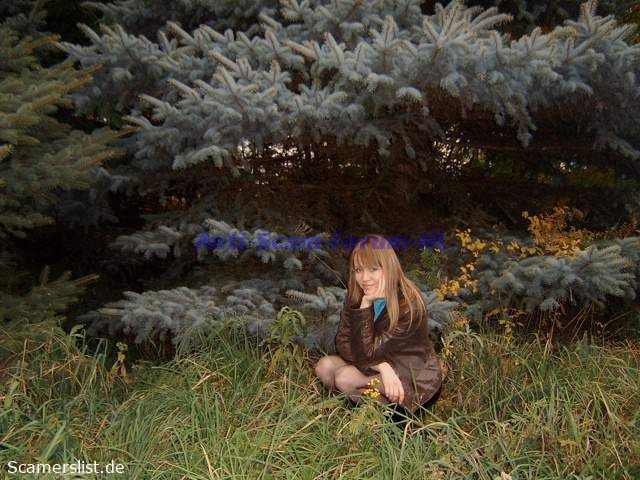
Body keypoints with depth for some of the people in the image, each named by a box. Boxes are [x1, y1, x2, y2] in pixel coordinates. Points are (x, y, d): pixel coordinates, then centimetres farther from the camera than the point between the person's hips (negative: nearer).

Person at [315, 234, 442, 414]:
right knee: (325, 366, -16)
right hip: (377, 369, 6)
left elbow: (367, 353, -25)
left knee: (345, 378, -25)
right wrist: (382, 366, -26)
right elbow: (343, 343, -12)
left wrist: (366, 305, -33)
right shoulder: (355, 296, -9)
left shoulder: (408, 304, -26)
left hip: (416, 377, -6)